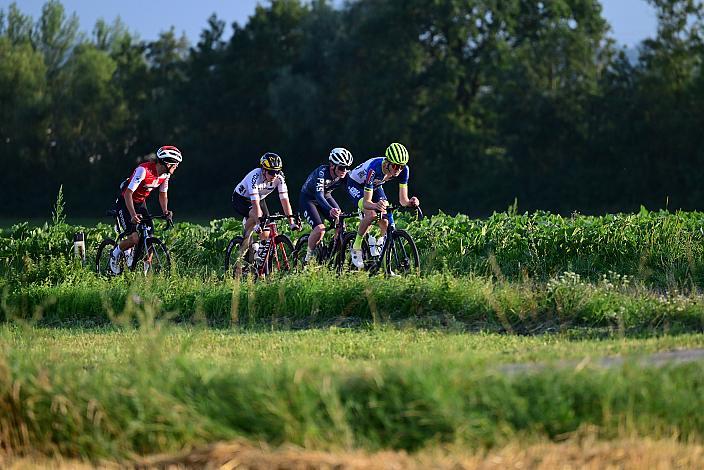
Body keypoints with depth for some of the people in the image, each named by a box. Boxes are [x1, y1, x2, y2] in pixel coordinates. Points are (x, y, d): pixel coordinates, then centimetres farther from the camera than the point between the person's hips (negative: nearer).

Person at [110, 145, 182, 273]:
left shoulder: (165, 175, -7)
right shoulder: (144, 170, -31)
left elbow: (163, 194, 6)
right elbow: (128, 193, -32)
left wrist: (165, 212, -13)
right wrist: (133, 215, -42)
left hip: (140, 203, 7)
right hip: (125, 203, -7)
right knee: (135, 239, -20)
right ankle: (115, 254, 7)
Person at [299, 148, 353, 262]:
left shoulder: (345, 175, -19)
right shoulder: (322, 172, -35)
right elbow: (319, 195, -47)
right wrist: (330, 210, -65)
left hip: (326, 197, 6)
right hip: (308, 198, -6)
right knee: (319, 229, -24)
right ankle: (308, 256, -3)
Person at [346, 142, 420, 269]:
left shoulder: (404, 170, -27)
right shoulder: (374, 169, -41)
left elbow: (403, 199, -24)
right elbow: (366, 202, -41)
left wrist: (410, 203, -47)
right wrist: (376, 205, -63)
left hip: (375, 186, 5)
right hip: (356, 184, -5)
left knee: (386, 222, -13)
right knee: (371, 214, -30)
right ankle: (356, 248, -10)